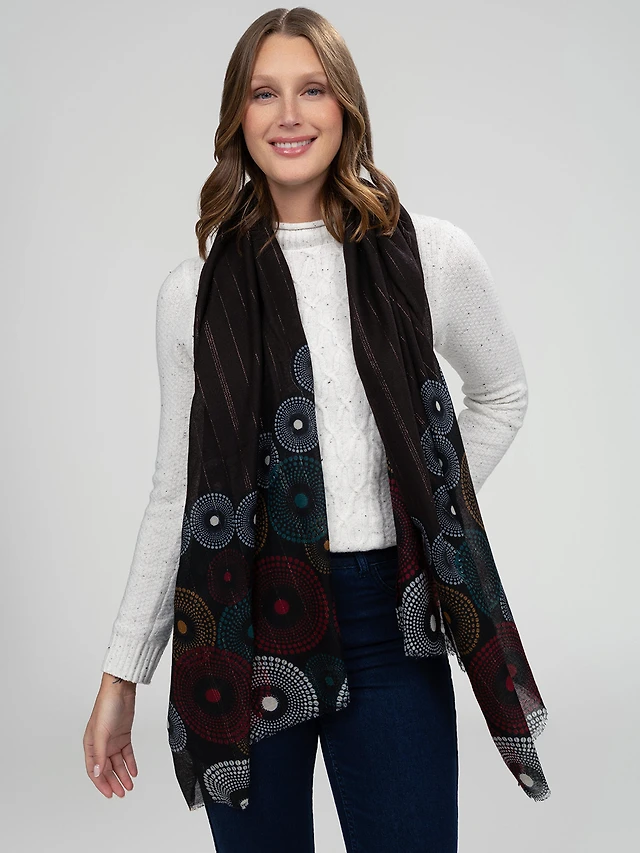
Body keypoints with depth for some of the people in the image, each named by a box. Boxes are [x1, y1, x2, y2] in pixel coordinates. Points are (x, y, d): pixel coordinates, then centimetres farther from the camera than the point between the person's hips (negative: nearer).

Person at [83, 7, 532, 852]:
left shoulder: (432, 256, -1)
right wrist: (122, 674, 9)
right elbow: (176, 495, 8)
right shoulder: (193, 290, 2)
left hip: (384, 621, 0)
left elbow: (501, 395, 17)